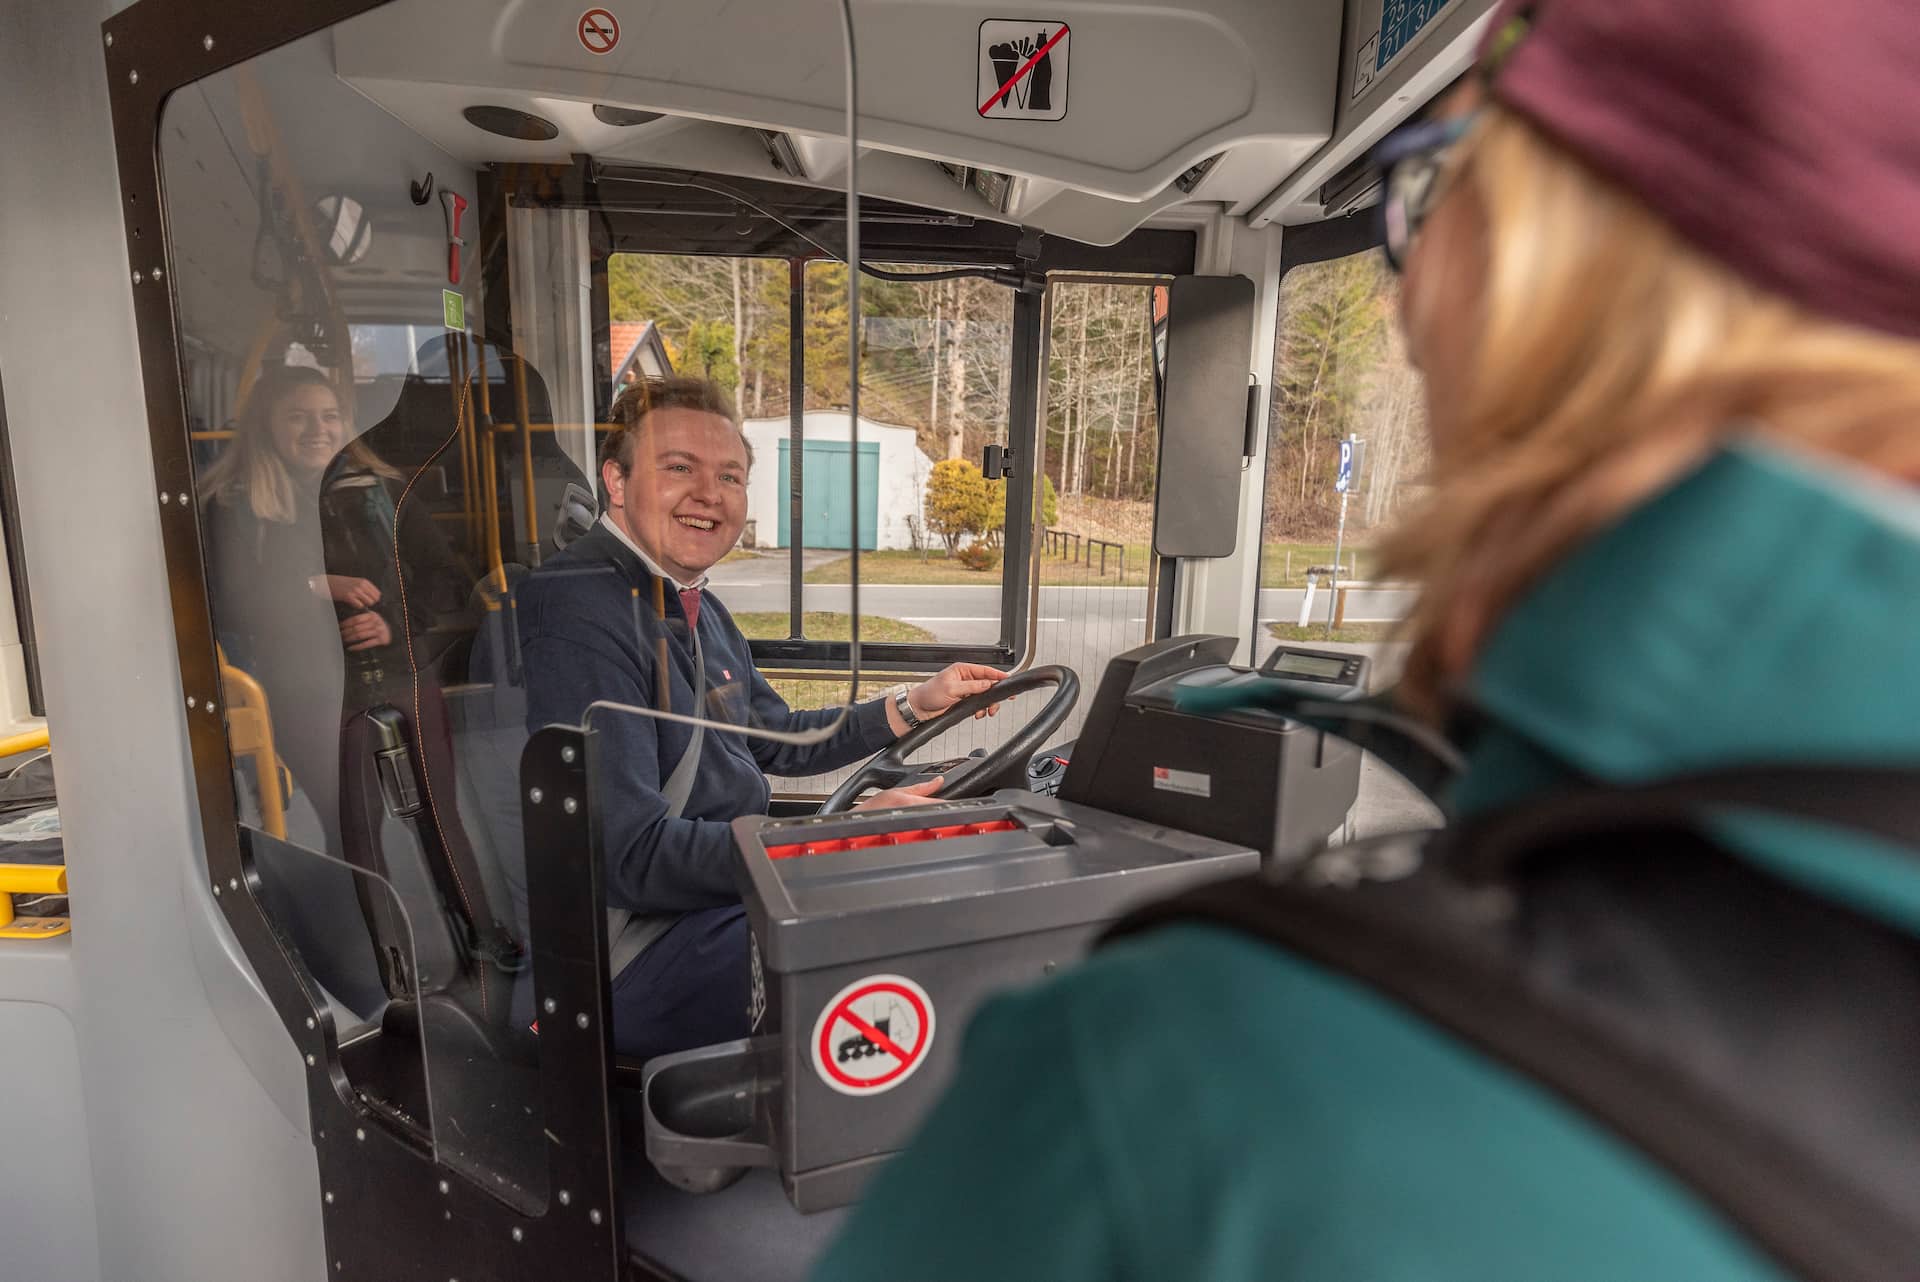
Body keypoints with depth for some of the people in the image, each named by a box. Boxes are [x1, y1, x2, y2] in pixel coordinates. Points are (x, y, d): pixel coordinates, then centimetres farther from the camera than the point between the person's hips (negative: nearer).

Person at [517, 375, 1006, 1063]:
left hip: (730, 886, 10)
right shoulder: (583, 616, -21)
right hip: (632, 961, -10)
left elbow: (778, 741, 23)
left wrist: (914, 705, 13)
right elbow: (631, 857, -27)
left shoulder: (697, 607, 11)